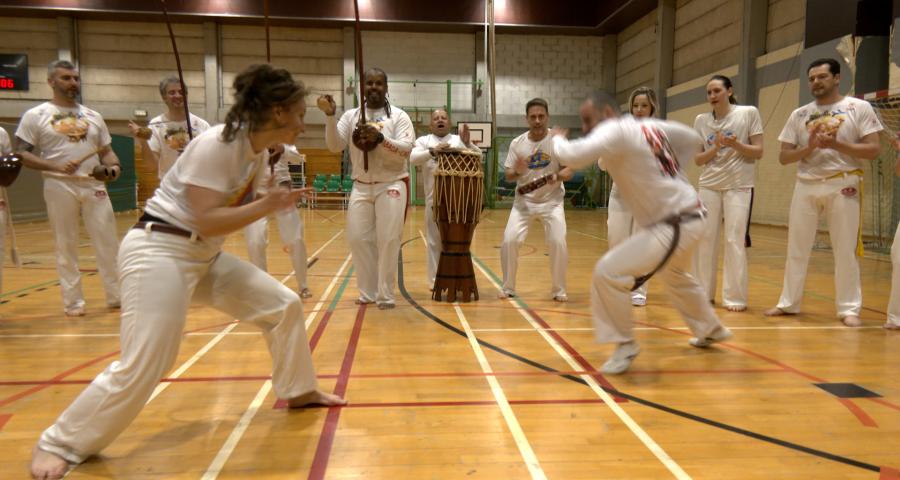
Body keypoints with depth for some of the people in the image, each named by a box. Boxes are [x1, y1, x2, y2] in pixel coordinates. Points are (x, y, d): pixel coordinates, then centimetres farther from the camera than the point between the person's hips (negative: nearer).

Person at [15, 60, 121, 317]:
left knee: (108, 242, 3)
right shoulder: (35, 116, 1)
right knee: (66, 245, 5)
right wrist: (55, 166, -18)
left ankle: (117, 295, 12)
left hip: (94, 186, 3)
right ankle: (73, 301, 14)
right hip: (59, 187, -3)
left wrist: (114, 166, -8)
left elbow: (106, 151, 15)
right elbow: (22, 154, -3)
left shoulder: (93, 116, 13)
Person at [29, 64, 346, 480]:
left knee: (284, 305, 9)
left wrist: (276, 202, 0)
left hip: (205, 256, 9)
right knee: (141, 367, -12)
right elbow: (207, 222, -26)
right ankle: (57, 445, 9)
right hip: (159, 252, -9)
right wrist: (266, 206, -22)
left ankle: (299, 390, 28)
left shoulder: (259, 153, 4)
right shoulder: (215, 145, -23)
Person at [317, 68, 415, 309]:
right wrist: (330, 116, -18)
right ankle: (368, 292, 18)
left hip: (391, 185, -3)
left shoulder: (398, 116, -1)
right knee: (358, 239, 4)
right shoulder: (351, 115, 6)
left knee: (388, 240, -3)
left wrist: (380, 138, -27)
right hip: (361, 187, 3)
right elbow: (335, 146, -5)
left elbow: (406, 149, -13)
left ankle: (385, 295, 8)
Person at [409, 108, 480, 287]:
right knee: (434, 241, 6)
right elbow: (413, 159, -12)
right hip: (434, 198, -1)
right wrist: (433, 151, -28)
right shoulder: (423, 141, 6)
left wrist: (467, 143, -21)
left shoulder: (459, 140, 9)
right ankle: (435, 280, 16)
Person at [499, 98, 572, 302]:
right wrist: (517, 171, -24)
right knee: (509, 241, -10)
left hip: (552, 201, -1)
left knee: (558, 243, -13)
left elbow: (570, 170, -8)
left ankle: (559, 290, 8)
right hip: (524, 201, 1)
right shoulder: (517, 143, -4)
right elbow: (508, 176, -1)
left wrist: (557, 176, -29)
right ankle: (508, 287, 10)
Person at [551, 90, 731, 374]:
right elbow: (693, 140, 21)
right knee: (675, 275, 35)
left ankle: (624, 345, -2)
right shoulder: (651, 126, 8)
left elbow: (572, 157, -32)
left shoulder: (614, 130, -18)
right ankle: (712, 330, 55)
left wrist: (557, 139, -9)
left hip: (673, 227, -10)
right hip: (688, 218, 10)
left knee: (609, 273, -17)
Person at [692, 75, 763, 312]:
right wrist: (715, 148, -14)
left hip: (739, 186, -3)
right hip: (709, 186, 3)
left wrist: (735, 144, -21)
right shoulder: (701, 120, 5)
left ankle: (735, 298, 3)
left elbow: (758, 152, -4)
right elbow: (697, 160, 4)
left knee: (734, 241, -5)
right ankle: (704, 293, 17)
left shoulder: (749, 113, -3)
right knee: (705, 239, 5)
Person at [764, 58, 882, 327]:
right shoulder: (799, 115, 8)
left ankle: (849, 309, 11)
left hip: (843, 185, -3)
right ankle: (789, 303, 19)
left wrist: (836, 144, -17)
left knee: (845, 250, 1)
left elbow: (873, 150, -5)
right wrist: (808, 148, -11)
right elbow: (784, 157, 7)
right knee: (796, 248, 8)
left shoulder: (859, 108, 0)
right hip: (806, 186, 3)